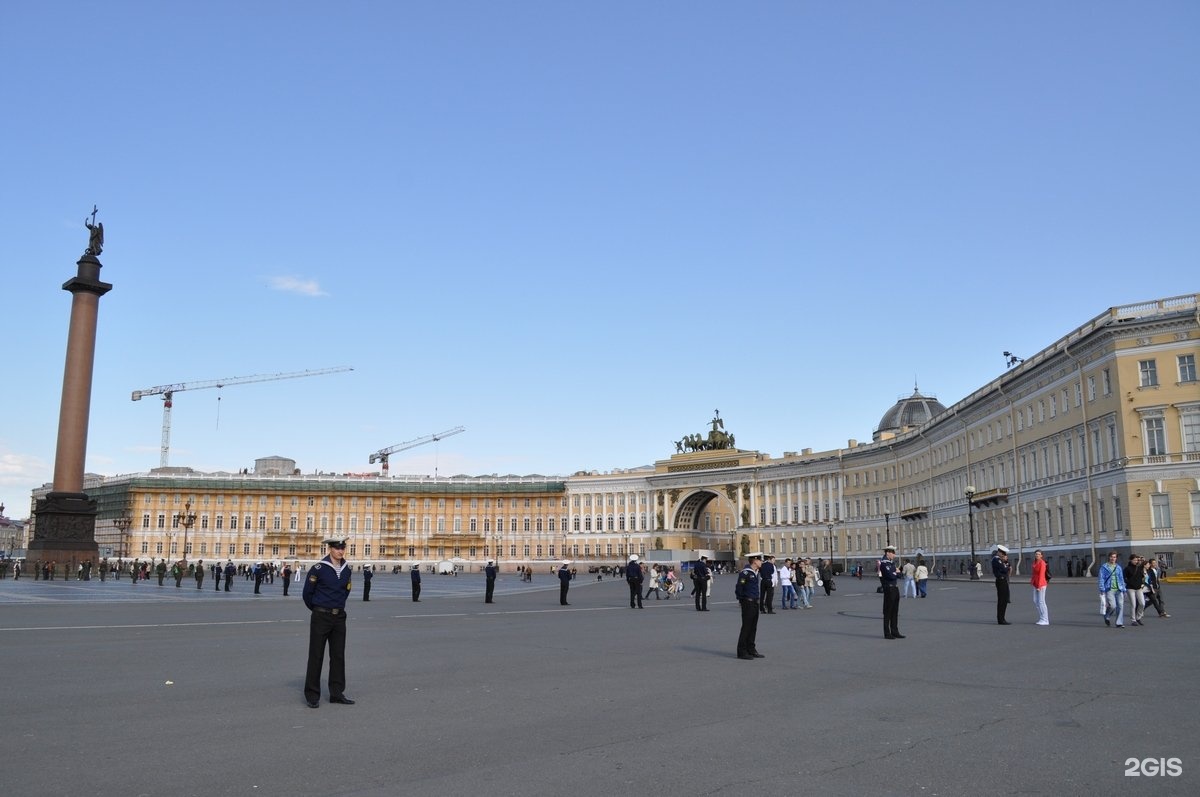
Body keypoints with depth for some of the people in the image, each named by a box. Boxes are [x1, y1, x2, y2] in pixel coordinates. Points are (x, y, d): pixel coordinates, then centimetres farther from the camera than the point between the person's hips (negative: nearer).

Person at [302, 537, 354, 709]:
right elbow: (307, 593, -2)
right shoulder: (318, 568, -13)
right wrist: (316, 609, 10)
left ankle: (337, 693, 18)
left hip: (339, 617, 5)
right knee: (316, 656, 2)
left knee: (338, 656, 9)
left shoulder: (347, 569, 3)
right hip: (321, 617, -5)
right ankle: (312, 695, 11)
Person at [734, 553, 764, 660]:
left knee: (753, 627, 13)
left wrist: (757, 599, 17)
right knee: (746, 627, -3)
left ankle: (751, 650, 21)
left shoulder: (755, 572, 11)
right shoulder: (745, 573, -18)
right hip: (748, 603, -9)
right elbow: (738, 587, -17)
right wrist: (741, 600, -9)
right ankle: (742, 652, 3)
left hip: (755, 603, 9)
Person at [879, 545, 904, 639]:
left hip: (895, 588, 9)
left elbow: (898, 575, 13)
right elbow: (890, 575, -20)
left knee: (895, 611, 12)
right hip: (889, 588, -9)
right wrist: (897, 573, -1)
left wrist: (896, 574, -7)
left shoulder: (892, 562, 17)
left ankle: (894, 631, 19)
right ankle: (887, 633, 2)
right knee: (888, 611, -3)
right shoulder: (884, 562, -12)